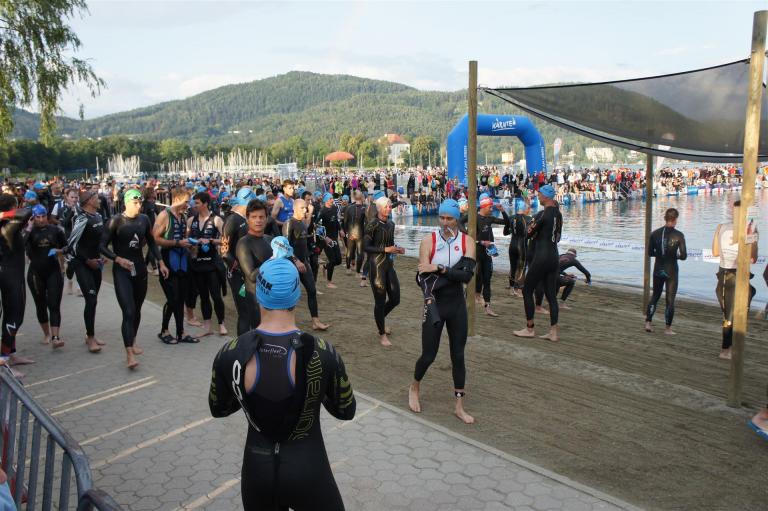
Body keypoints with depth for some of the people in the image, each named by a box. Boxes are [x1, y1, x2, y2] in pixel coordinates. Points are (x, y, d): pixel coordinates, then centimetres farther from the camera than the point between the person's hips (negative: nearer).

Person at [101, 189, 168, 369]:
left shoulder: (144, 219, 4)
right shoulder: (116, 220, -9)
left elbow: (151, 242, 16)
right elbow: (102, 246, -8)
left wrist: (161, 262, 11)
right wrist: (118, 259, -22)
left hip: (140, 268, 5)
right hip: (122, 270, -5)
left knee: (137, 310, 15)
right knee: (128, 312, -14)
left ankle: (133, 342, 35)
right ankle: (129, 354, -14)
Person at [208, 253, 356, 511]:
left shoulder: (229, 354, -14)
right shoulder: (323, 353, -20)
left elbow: (218, 409, 5)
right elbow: (346, 411, -4)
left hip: (256, 470, 2)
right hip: (307, 469, -2)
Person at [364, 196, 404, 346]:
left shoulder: (391, 224, 10)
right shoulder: (373, 225, -11)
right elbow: (365, 247, -14)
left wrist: (397, 249, 1)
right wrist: (385, 249, -20)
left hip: (389, 264, 7)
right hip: (376, 265, -7)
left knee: (395, 299, 8)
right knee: (380, 300, 1)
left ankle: (382, 317, 39)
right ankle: (382, 334, 17)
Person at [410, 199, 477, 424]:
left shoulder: (467, 242, -4)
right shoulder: (428, 241, -8)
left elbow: (467, 275, -17)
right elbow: (423, 276, -16)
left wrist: (438, 269, -23)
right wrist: (429, 301, -31)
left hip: (457, 305, 2)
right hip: (434, 304, -2)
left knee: (458, 356, 9)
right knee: (428, 355, 4)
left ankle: (459, 406, 22)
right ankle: (414, 388, 35)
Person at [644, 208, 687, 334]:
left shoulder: (655, 233, -2)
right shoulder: (679, 235, -11)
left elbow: (650, 253, 3)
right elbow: (683, 256, -12)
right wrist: (674, 255, 7)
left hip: (658, 269, 3)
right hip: (671, 271, -3)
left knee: (655, 296, 18)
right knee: (670, 299, 7)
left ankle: (648, 323, 13)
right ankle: (668, 328, 13)